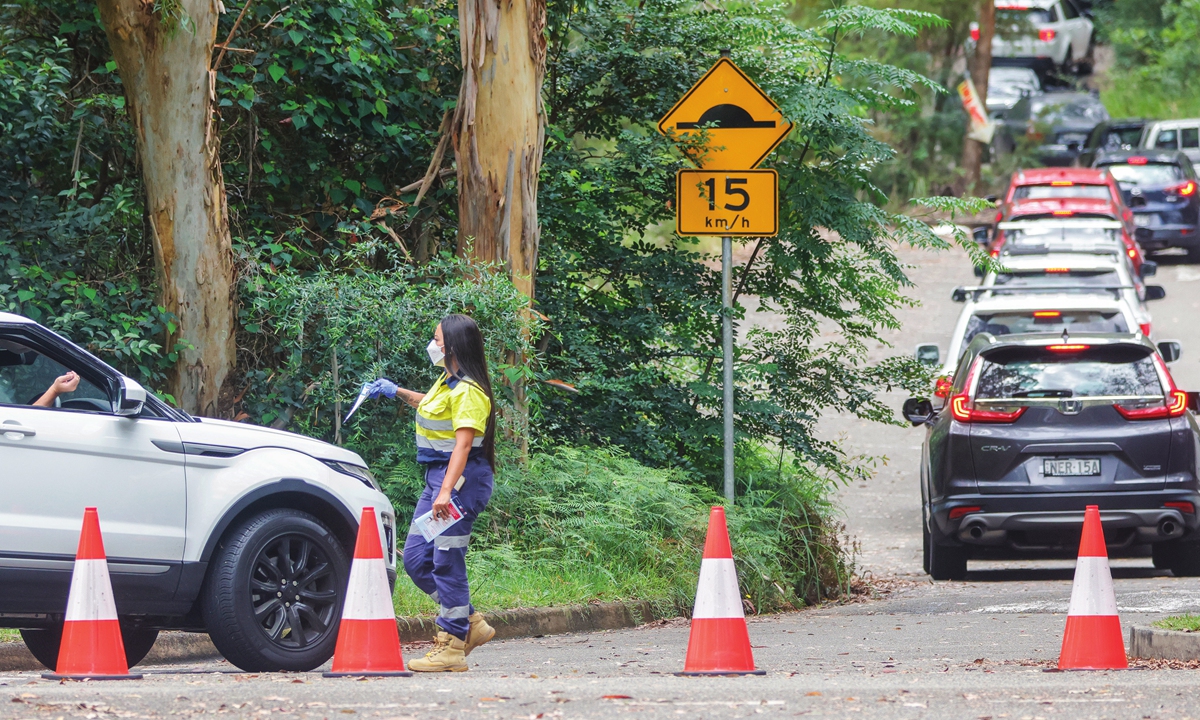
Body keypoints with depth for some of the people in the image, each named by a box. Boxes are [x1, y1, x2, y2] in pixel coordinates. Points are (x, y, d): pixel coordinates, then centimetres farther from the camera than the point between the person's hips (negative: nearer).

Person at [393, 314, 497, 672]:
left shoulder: (467, 391, -16)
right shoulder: (446, 382, 15)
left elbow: (463, 444, -24)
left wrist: (446, 491, -31)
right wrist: (400, 393, 39)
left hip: (461, 478, -10)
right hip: (437, 476, 10)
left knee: (447, 562, -9)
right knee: (416, 559, 9)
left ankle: (451, 648, -5)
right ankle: (471, 623, 17)